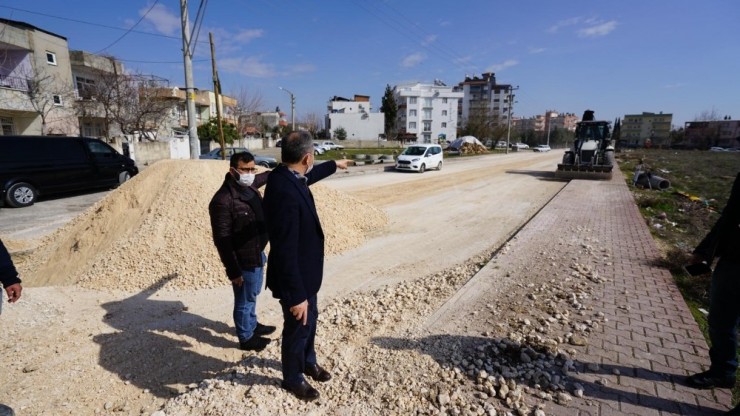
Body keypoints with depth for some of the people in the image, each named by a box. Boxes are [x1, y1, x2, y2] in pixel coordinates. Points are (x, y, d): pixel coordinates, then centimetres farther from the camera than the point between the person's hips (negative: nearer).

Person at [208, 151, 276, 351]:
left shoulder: (249, 187, -1)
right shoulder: (223, 200, -27)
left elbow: (264, 176, 24)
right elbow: (221, 239, -24)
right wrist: (233, 271, -21)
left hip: (257, 254, 9)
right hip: (244, 261, -9)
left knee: (253, 295, 27)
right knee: (245, 300, 12)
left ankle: (253, 325, 49)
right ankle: (246, 338, 33)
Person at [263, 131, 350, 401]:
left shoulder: (288, 177, -4)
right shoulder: (285, 191, -34)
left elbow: (309, 176, 23)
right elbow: (285, 251, -32)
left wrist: (334, 165, 39)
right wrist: (297, 295, -26)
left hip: (305, 272, 9)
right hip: (294, 277, -9)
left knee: (310, 321, 27)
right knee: (297, 328, 15)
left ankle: (308, 363, 52)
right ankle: (293, 379, 41)